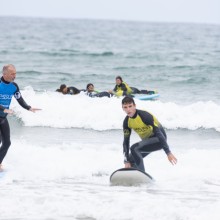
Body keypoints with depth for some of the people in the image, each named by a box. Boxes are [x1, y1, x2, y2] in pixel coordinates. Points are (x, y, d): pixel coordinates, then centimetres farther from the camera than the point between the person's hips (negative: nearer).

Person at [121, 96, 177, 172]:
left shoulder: (144, 115, -28)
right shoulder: (127, 122, -7)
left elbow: (158, 133, -28)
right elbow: (126, 141, -1)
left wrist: (168, 153, -30)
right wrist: (127, 161, -7)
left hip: (158, 140, -8)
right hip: (147, 140, 8)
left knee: (134, 148, -27)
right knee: (131, 160, 2)